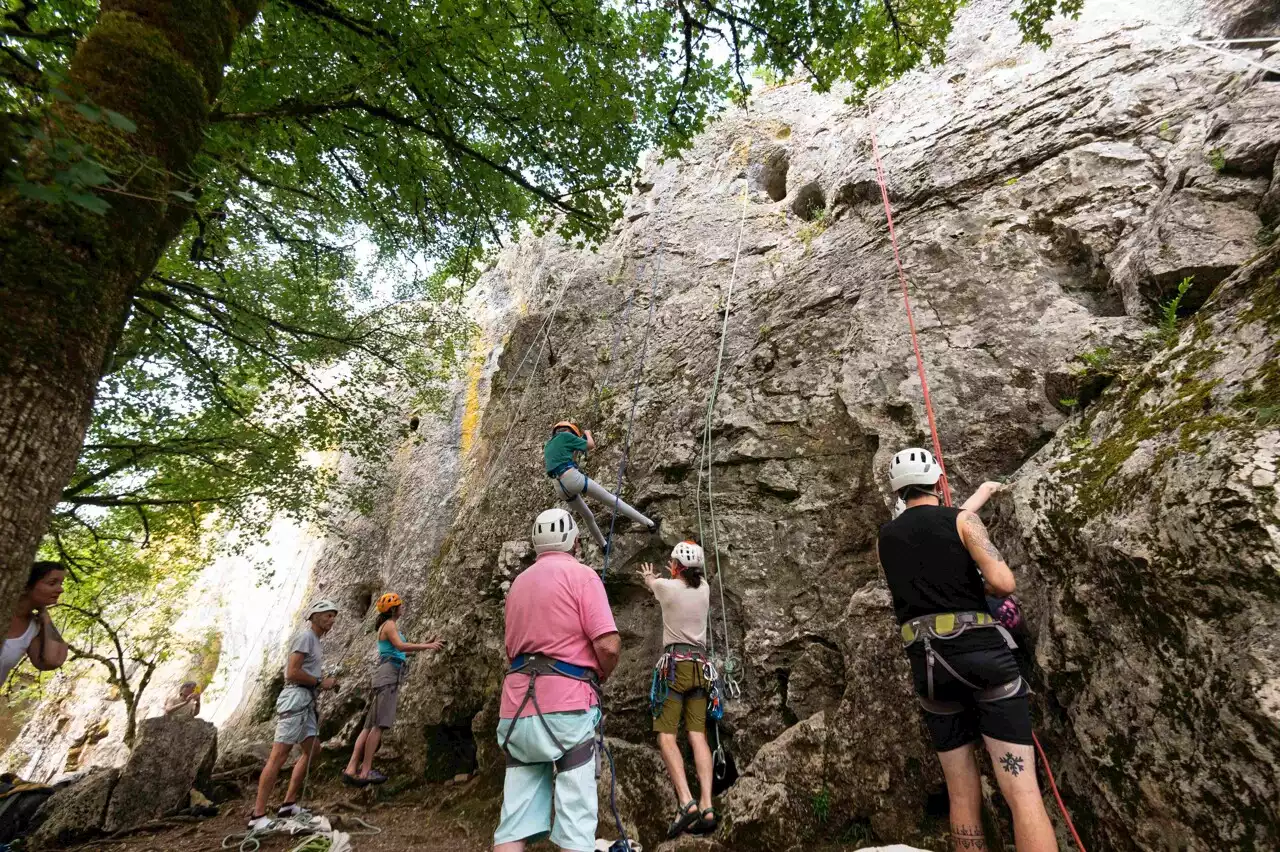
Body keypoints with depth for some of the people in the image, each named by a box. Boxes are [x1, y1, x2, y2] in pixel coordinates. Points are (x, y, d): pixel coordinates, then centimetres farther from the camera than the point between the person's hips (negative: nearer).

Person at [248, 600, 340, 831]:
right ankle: (258, 816, -6)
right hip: (296, 698, -11)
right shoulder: (305, 636, -10)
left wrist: (325, 682, 8)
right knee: (279, 755, -9)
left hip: (307, 701, 11)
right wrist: (320, 682, -9)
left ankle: (288, 806, 18)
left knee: (312, 749, 12)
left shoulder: (315, 641, 20)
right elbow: (292, 673, -18)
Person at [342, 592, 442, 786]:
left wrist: (425, 644, 22)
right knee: (380, 725, -11)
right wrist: (427, 646, -21)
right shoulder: (390, 625, -6)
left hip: (388, 676, 10)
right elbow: (401, 646, -23)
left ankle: (351, 768, 6)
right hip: (388, 674, -10)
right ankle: (365, 771, -11)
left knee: (370, 725, 7)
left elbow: (401, 652, 26)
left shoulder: (390, 625, 24)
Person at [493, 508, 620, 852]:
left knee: (515, 822, 9)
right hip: (566, 705, -6)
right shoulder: (581, 574, -4)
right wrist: (602, 675, 6)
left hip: (517, 708, 6)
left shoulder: (518, 582, 17)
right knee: (575, 821, 0)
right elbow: (608, 644, -13)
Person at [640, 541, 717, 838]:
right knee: (698, 736, 0)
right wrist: (679, 573, 55)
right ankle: (707, 806, -9)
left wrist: (648, 576, 45)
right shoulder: (704, 589, 7)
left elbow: (650, 582, 20)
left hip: (675, 664, -5)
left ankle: (687, 801, -19)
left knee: (666, 736, -5)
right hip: (700, 665, 5)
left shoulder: (668, 587, -5)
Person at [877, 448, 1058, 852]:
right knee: (1022, 791, -3)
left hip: (926, 663, 4)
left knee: (963, 796, 12)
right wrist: (979, 583, 11)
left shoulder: (884, 539, 12)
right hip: (979, 651, -3)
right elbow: (1004, 583, -11)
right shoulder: (961, 519, 0)